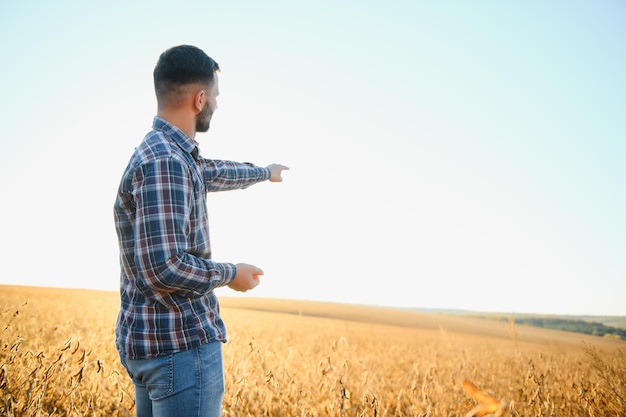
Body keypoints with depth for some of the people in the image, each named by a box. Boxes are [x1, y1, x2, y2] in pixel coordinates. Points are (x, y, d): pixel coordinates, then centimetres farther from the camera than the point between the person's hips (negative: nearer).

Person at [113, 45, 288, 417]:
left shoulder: (174, 154, 10)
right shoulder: (164, 162, -20)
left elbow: (214, 173, 32)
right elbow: (163, 267, -26)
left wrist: (266, 172, 48)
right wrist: (231, 274, -10)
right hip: (181, 342, -10)